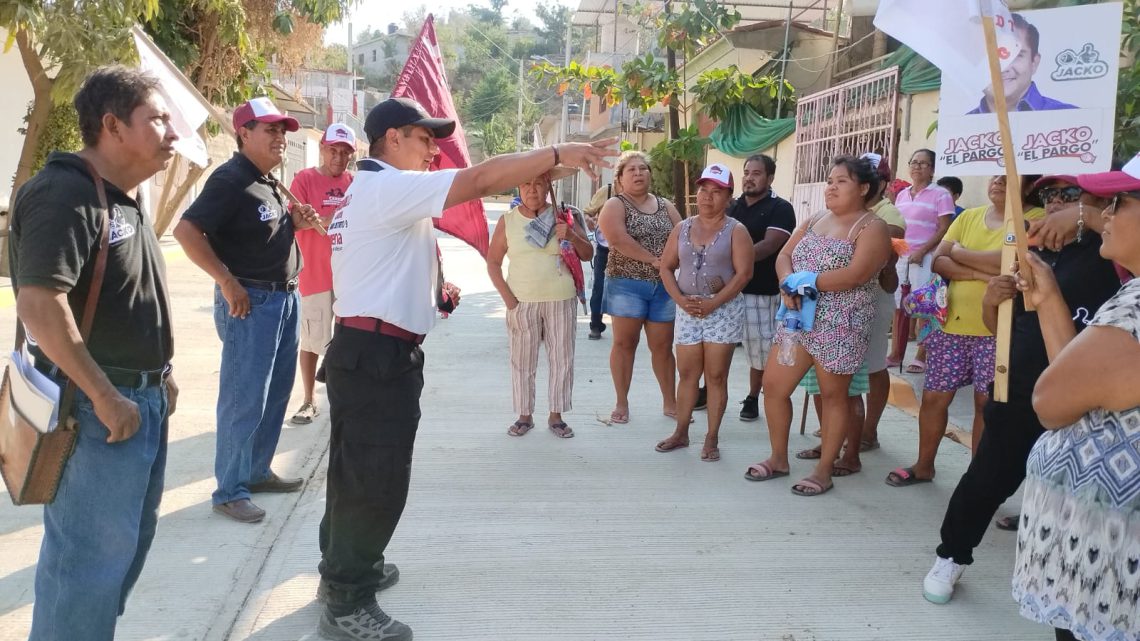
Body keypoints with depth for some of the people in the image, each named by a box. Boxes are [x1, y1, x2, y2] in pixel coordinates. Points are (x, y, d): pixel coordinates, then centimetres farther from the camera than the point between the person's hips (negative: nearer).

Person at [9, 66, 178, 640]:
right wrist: (104, 397, -24)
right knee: (90, 552, 0)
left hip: (142, 398, 10)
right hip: (98, 406, -10)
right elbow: (39, 304, -27)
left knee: (129, 539, 20)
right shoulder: (64, 194, -18)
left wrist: (159, 376, 17)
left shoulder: (124, 198, 12)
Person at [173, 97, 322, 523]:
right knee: (244, 400, -4)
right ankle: (229, 491, 7)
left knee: (276, 393, 16)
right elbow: (186, 231, -22)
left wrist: (294, 222, 5)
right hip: (250, 301, -10)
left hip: (284, 298, 10)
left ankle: (257, 472, 30)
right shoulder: (230, 179, -14)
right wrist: (226, 281, -22)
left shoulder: (268, 183, 15)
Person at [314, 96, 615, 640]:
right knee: (377, 476, -4)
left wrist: (430, 289, 13)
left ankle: (343, 566, 36)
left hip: (364, 349, 11)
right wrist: (557, 154, -22)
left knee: (358, 467, 21)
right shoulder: (388, 187, -15)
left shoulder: (368, 191, 19)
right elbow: (479, 180, -24)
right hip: (379, 354, -11)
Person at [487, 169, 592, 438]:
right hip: (522, 302, 0)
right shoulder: (508, 221, 2)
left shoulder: (562, 216, 3)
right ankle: (524, 415, 16)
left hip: (561, 300, 1)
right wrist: (507, 297, -6)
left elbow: (588, 254, 5)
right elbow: (493, 262, 5)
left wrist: (572, 236, -15)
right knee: (522, 361, 3)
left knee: (562, 359, 4)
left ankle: (556, 415, 16)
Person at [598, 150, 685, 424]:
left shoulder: (665, 206, 13)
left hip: (663, 286, 4)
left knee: (663, 346, 9)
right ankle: (622, 403, 12)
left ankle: (670, 402, 19)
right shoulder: (615, 205, -3)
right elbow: (619, 239, -19)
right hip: (627, 284, -4)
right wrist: (655, 260, -18)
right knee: (624, 343, 2)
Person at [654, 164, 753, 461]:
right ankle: (681, 433, 21)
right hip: (687, 310, 4)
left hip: (723, 310, -3)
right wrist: (680, 299, -8)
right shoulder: (682, 228, 8)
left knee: (716, 376, 2)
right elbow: (666, 267, 8)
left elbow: (743, 273, -10)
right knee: (687, 374, 9)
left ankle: (712, 439, 11)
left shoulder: (736, 230, -3)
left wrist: (713, 303, -17)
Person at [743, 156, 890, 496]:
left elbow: (855, 275, -22)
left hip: (840, 325, -6)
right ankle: (778, 459, 23)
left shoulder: (872, 227, -8)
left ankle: (824, 470, 19)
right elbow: (784, 256, 6)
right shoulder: (814, 220, 13)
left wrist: (805, 280, -16)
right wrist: (789, 286, -15)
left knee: (833, 396, 6)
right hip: (798, 318, 7)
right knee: (773, 386, 6)